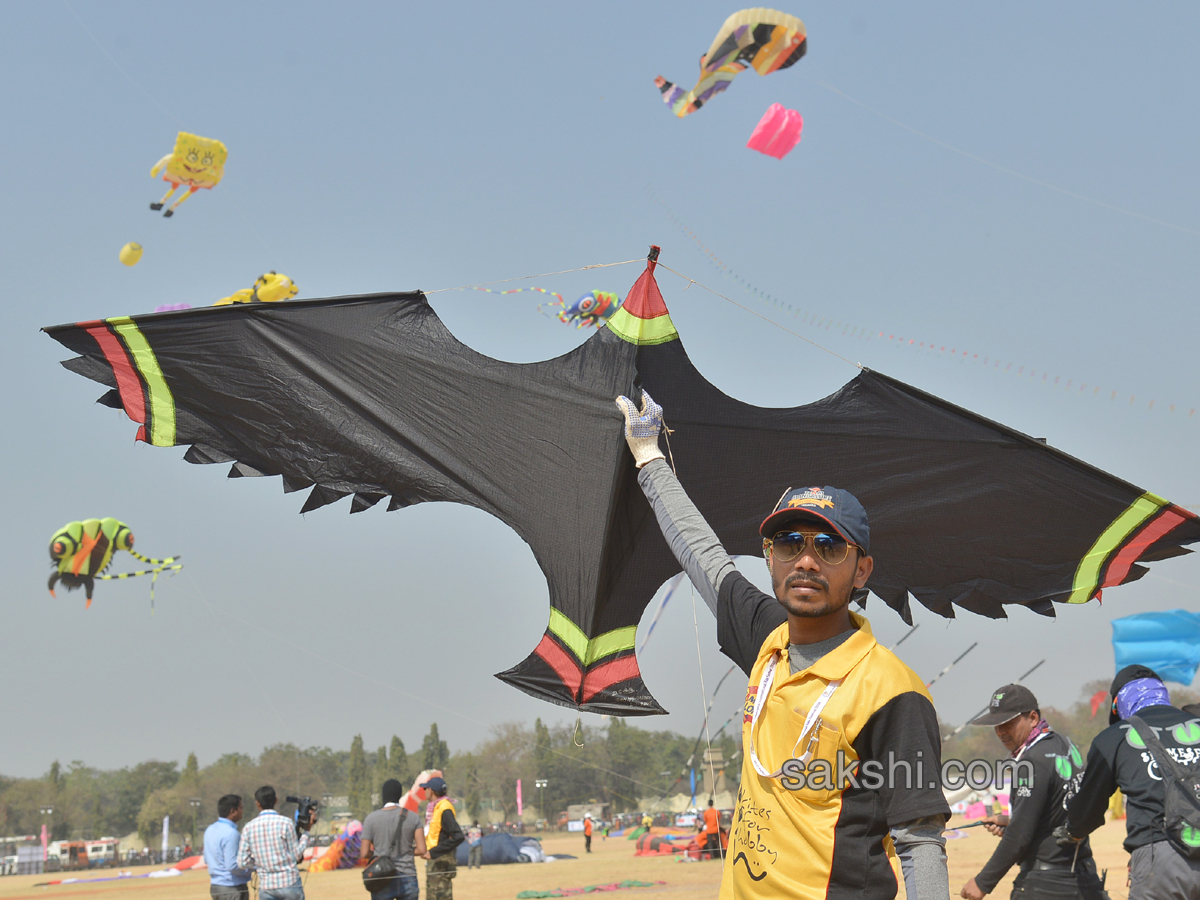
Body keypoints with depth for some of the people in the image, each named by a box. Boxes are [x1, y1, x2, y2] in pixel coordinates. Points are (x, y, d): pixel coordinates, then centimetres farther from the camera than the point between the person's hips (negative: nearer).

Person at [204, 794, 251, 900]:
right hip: (233, 889, -9)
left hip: (215, 887, 9)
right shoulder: (231, 833, -20)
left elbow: (206, 860, 18)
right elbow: (233, 866, -23)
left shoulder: (210, 830, 9)